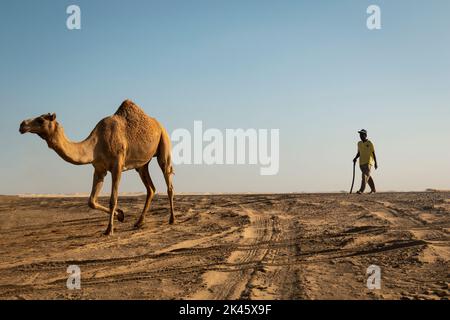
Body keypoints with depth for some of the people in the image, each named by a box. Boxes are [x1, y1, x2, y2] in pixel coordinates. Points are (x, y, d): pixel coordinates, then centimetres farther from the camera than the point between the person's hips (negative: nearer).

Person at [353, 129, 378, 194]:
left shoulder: (369, 143, -5)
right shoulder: (359, 143, 12)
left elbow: (373, 153, -4)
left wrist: (376, 163, -6)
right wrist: (356, 158, 2)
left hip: (368, 162, -7)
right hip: (361, 163, 7)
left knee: (365, 175, -16)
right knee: (368, 176, 13)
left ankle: (361, 190, -24)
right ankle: (373, 189, 24)